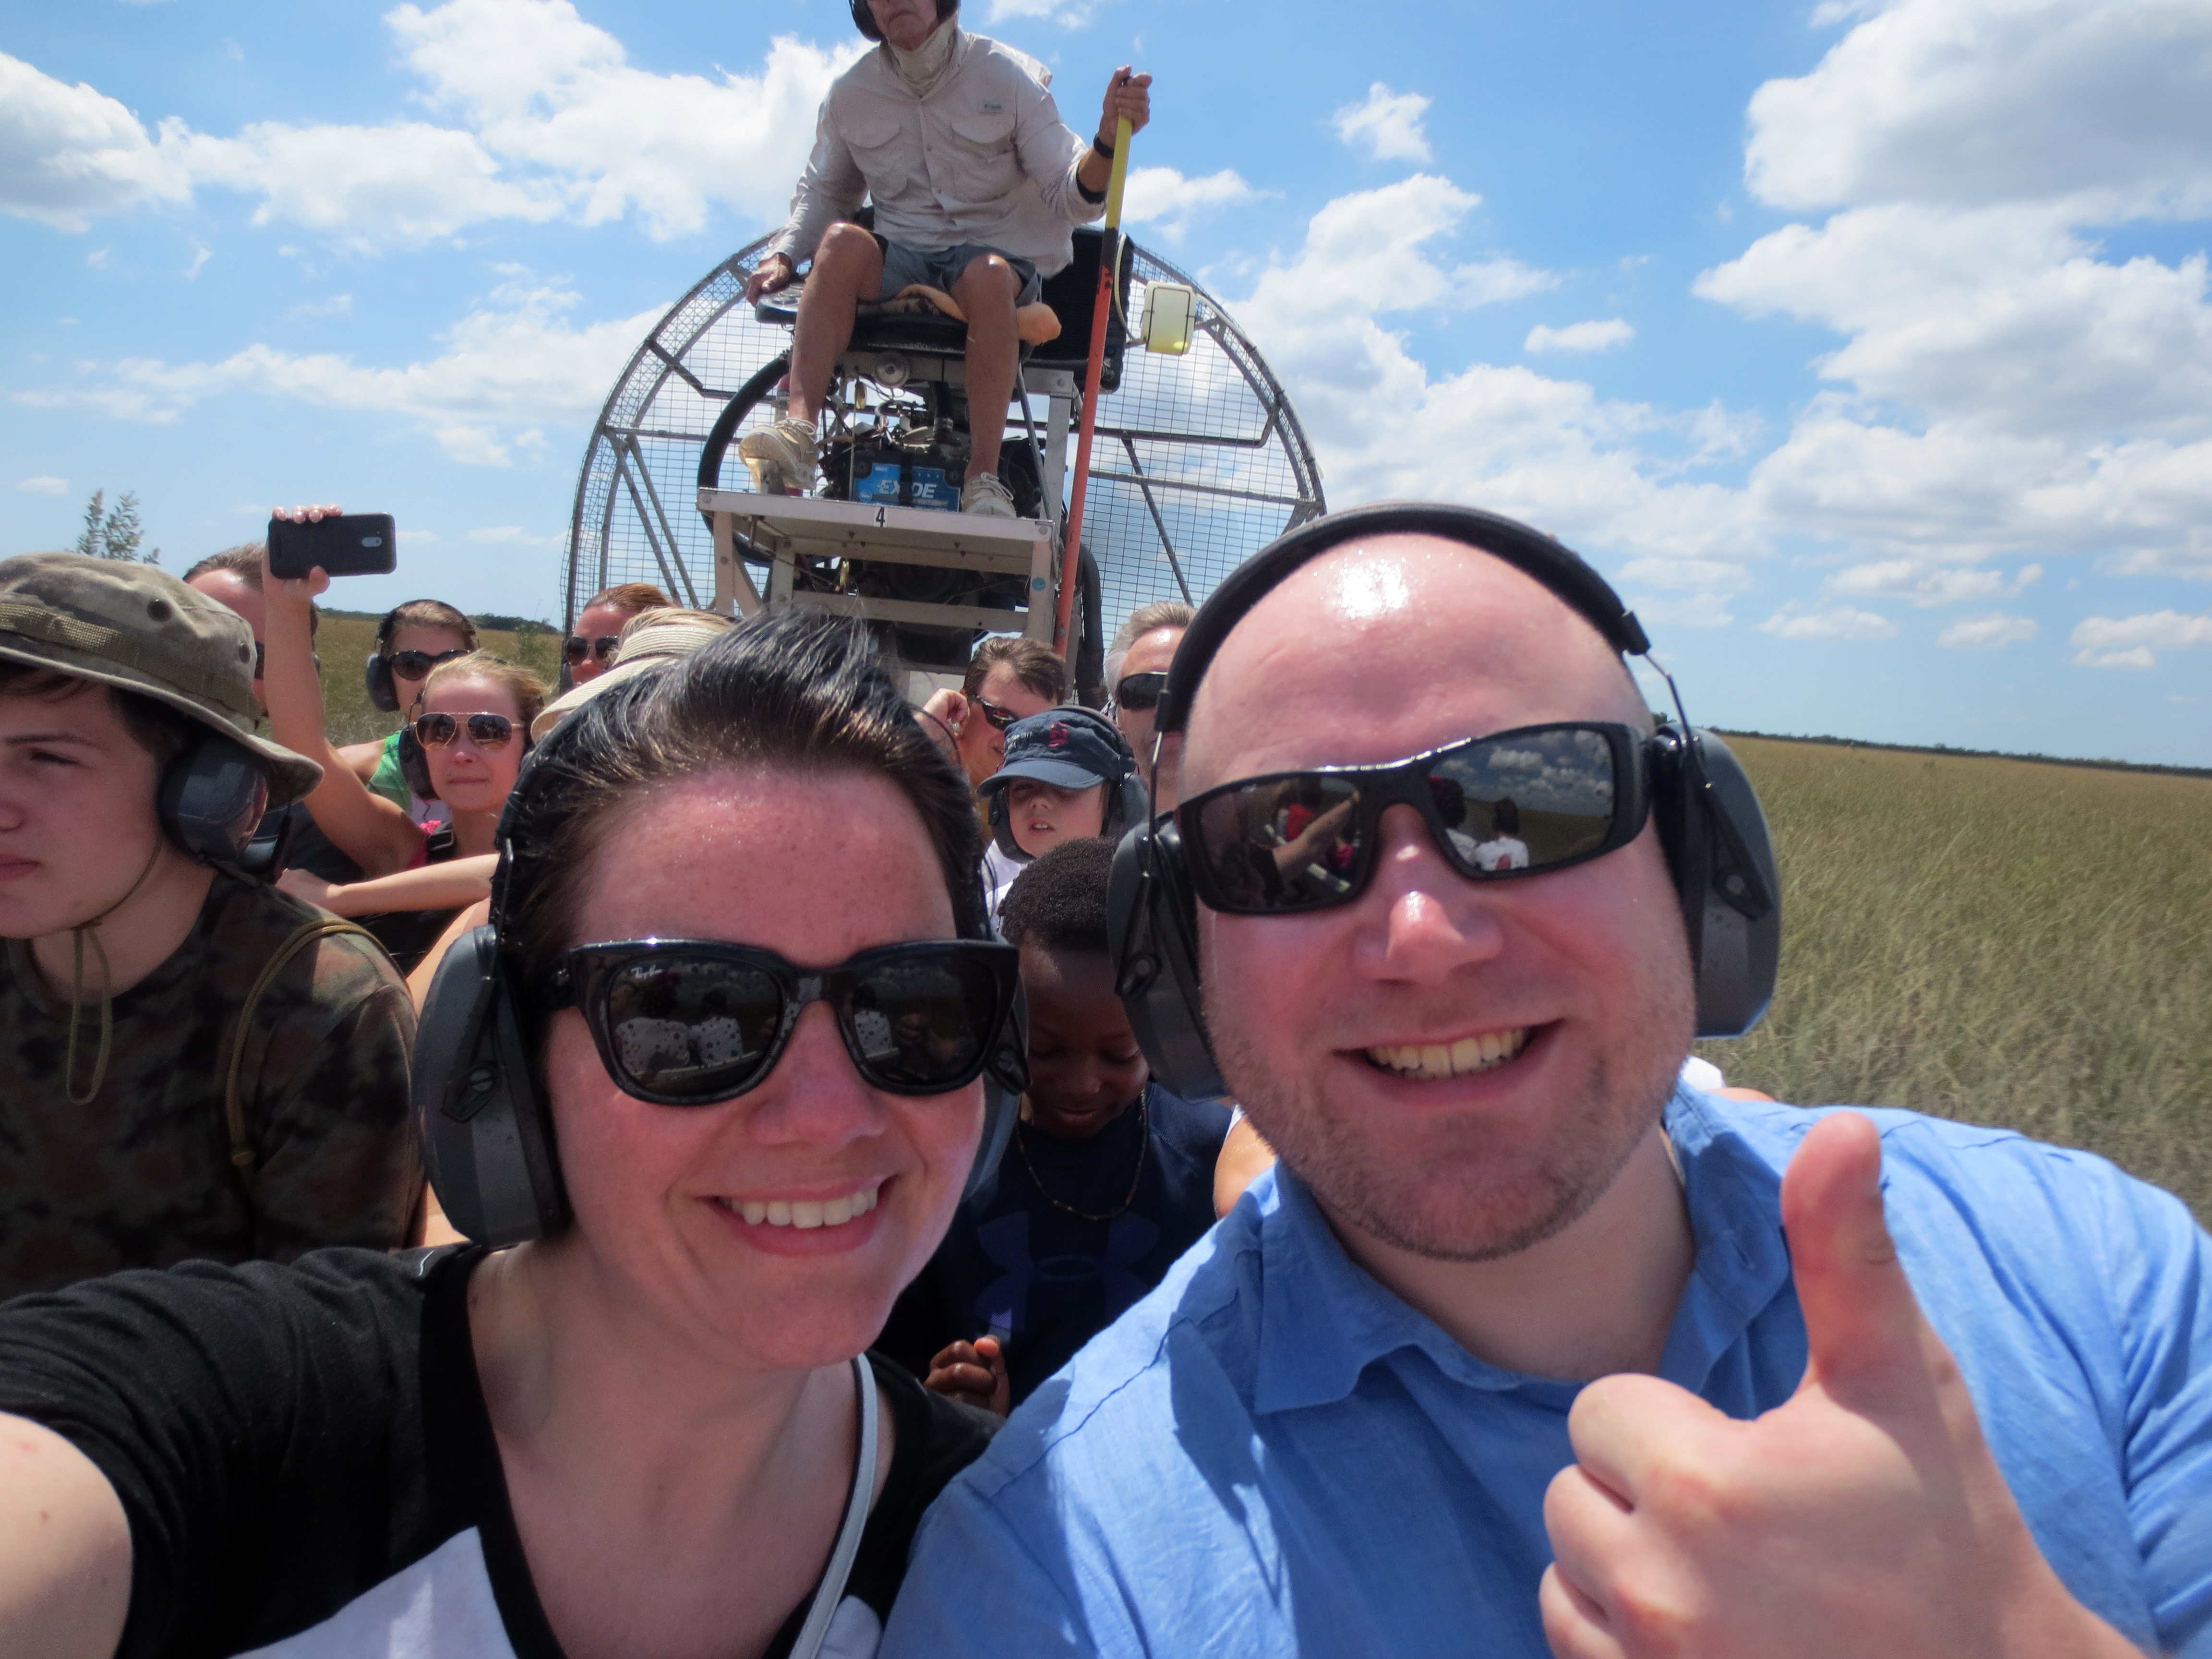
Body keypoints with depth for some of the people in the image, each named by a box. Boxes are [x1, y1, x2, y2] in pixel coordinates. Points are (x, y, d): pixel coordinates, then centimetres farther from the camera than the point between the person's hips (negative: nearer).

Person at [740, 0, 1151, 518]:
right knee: (842, 241, -30)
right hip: (899, 265, 2)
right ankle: (798, 430, -40)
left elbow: (1070, 196, -7)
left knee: (987, 275, -38)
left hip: (1001, 259, -2)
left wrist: (1109, 140, -27)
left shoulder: (1009, 77, -2)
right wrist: (782, 256, 2)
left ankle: (984, 477, -37)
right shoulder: (850, 94, 7)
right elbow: (823, 190, 20)